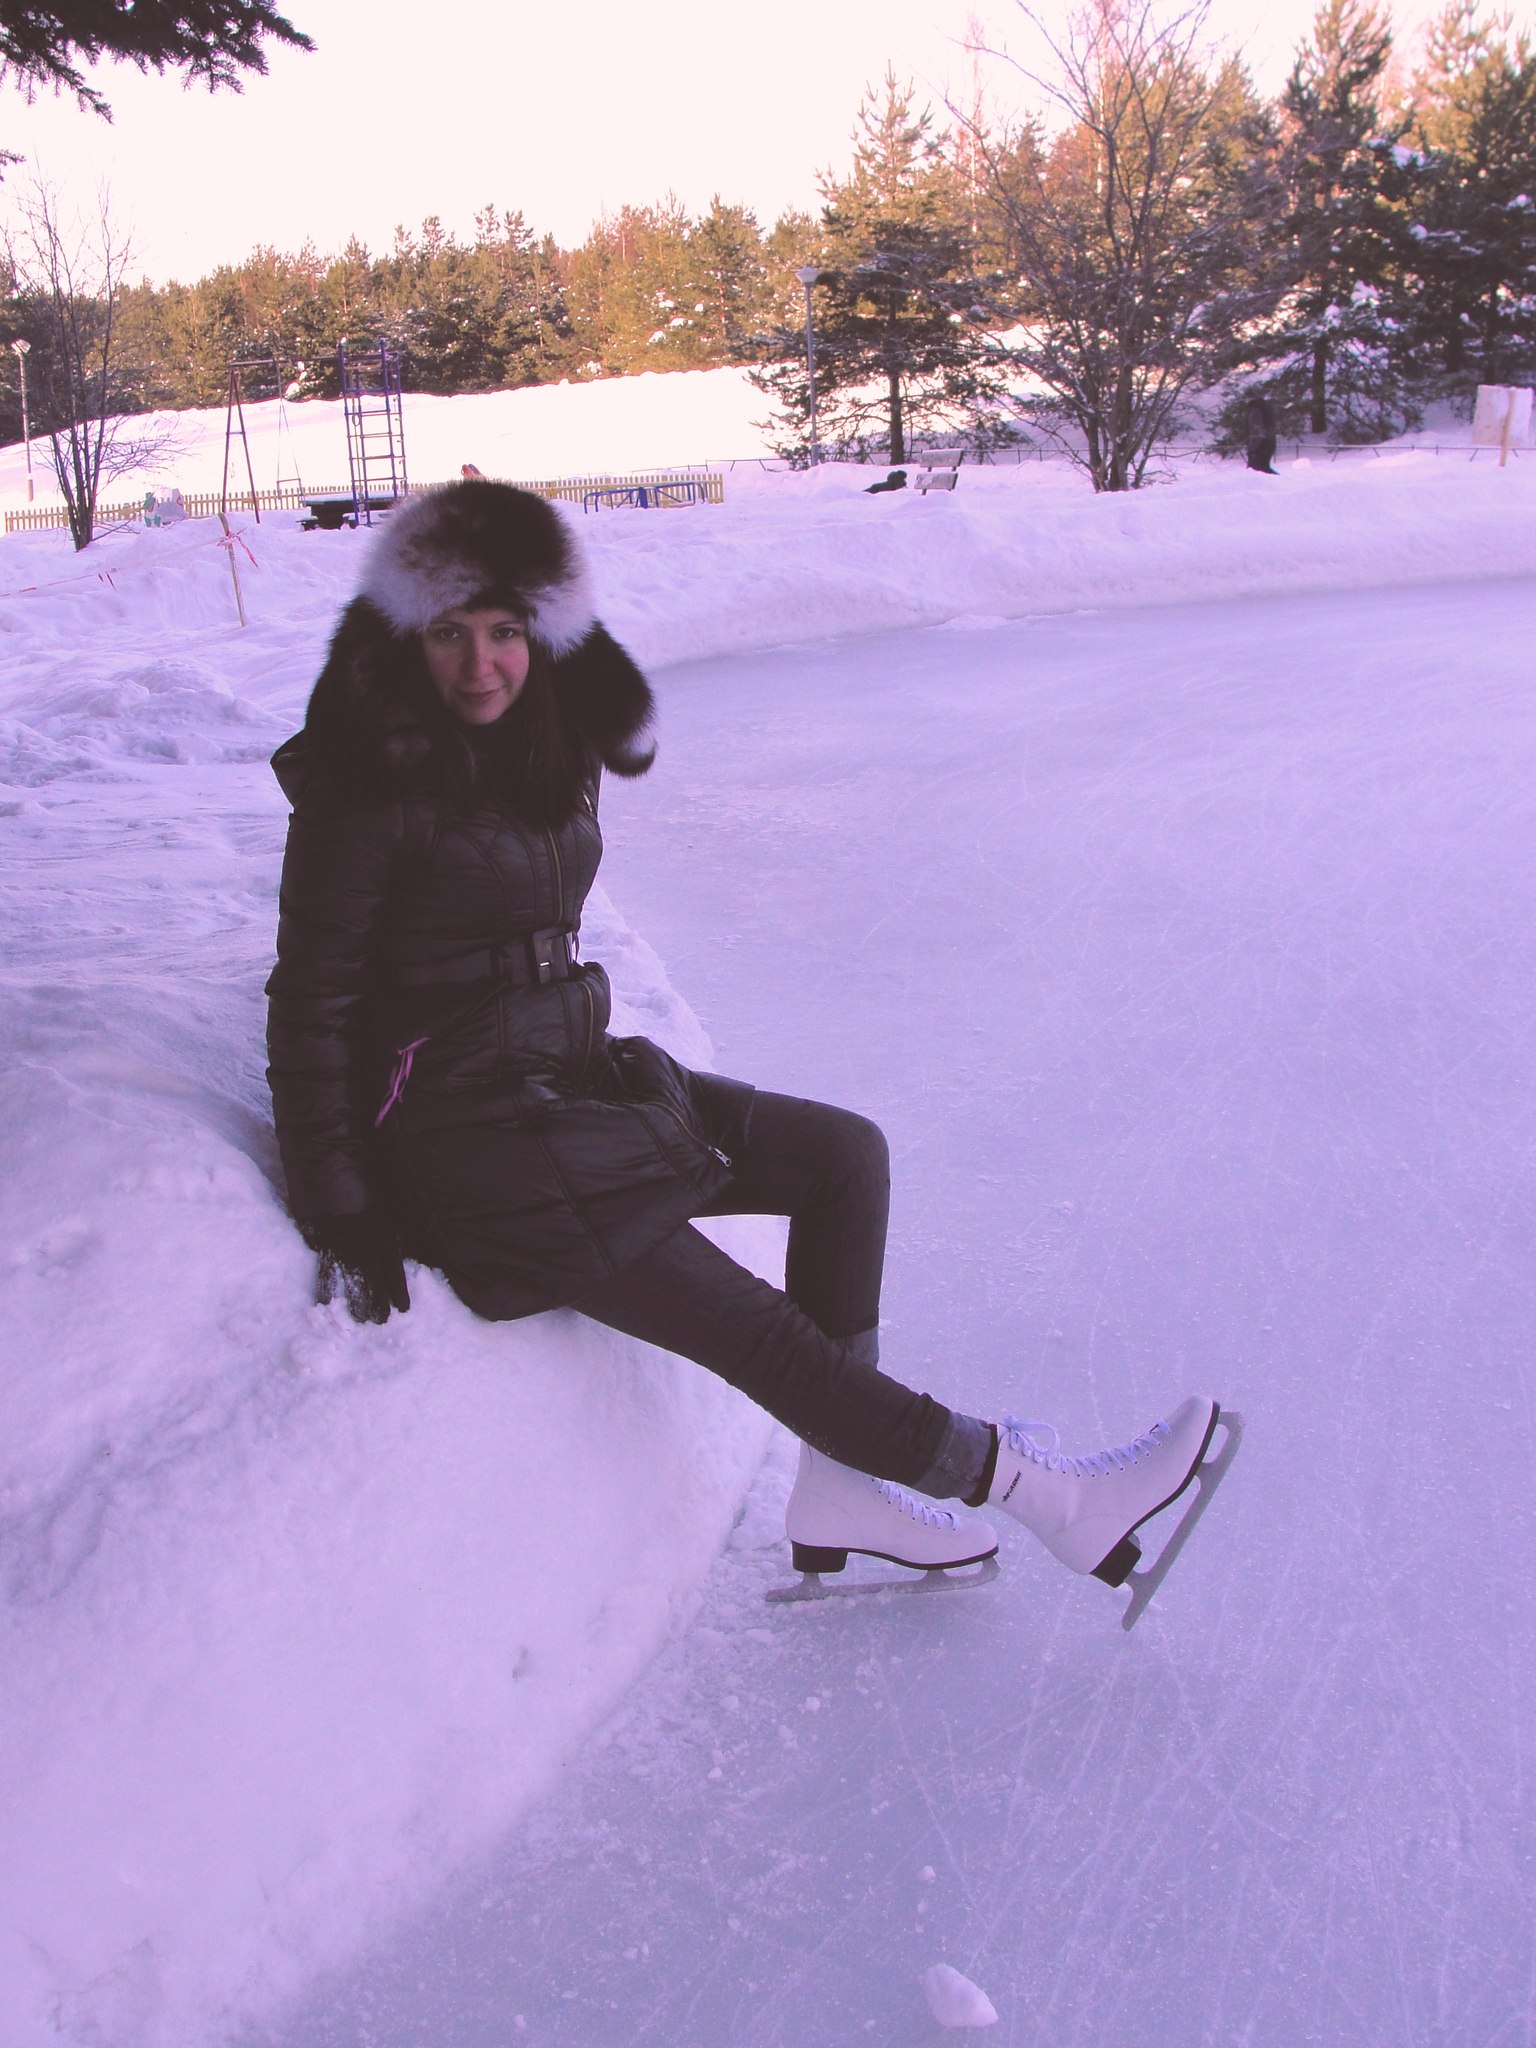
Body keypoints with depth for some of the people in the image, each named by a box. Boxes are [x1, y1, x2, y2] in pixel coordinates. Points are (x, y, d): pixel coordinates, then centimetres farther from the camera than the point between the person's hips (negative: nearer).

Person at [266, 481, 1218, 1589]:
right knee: (761, 1336, -13)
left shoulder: (546, 748, 5)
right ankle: (1035, 1485, 2)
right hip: (467, 1132, -9)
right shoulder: (370, 789, -16)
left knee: (845, 1153, 2)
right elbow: (311, 1002, -14)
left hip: (579, 1075, 9)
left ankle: (841, 1490, 4)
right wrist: (340, 1214, -15)